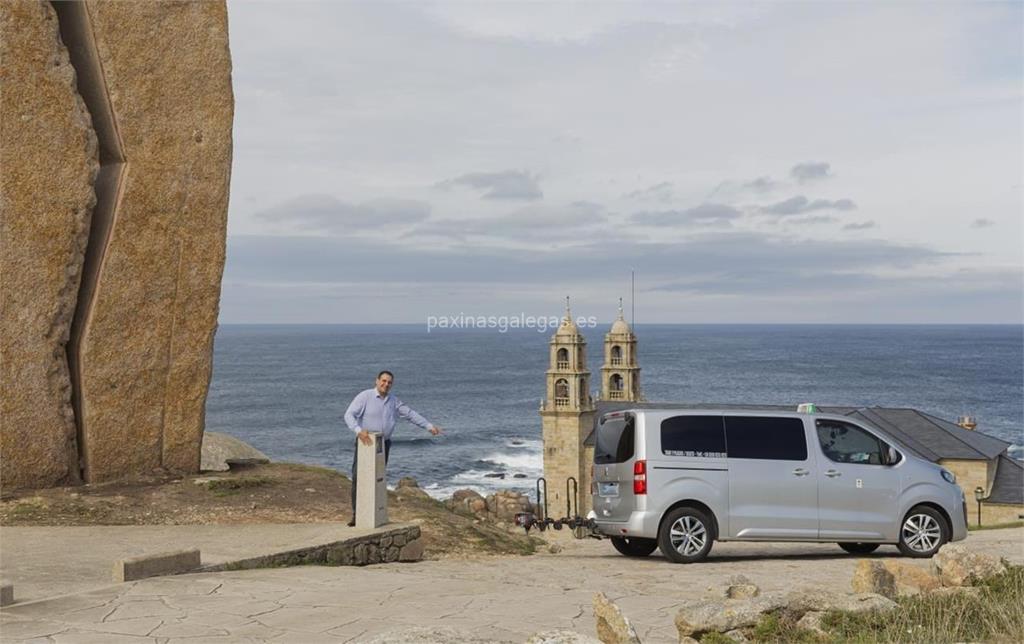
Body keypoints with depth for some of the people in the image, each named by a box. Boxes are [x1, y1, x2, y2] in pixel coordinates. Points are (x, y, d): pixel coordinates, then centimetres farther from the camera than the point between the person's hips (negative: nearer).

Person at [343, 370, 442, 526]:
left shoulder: (393, 401, 9)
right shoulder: (364, 396, -8)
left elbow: (410, 414, 16)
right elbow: (349, 415, -17)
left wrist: (429, 426, 13)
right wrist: (359, 431, -32)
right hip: (365, 443, -5)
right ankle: (356, 515, -7)